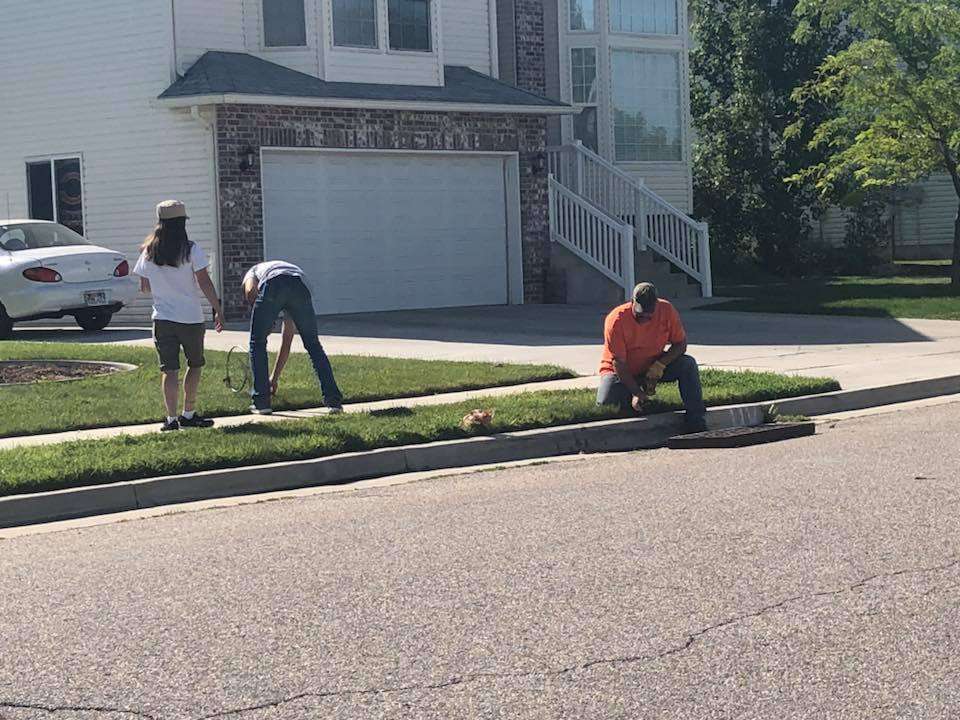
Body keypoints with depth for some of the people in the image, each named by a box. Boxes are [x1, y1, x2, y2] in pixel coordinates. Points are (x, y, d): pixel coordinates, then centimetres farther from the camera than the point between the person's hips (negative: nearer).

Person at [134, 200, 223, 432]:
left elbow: (145, 287, 10)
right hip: (191, 317, -2)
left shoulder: (149, 252, 3)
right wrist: (217, 309, -4)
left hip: (162, 318, 2)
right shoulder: (191, 250, -8)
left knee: (169, 369, 2)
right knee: (195, 365, 15)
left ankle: (171, 419, -6)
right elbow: (204, 283, -11)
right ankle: (188, 414, 18)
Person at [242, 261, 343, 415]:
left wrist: (260, 317, 20)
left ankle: (262, 403, 15)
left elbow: (251, 292, 7)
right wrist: (274, 378, 52)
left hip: (273, 286, -3)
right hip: (300, 286, 4)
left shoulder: (252, 272, 39)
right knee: (313, 345, 17)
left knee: (257, 343, 16)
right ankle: (334, 401, 13)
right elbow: (286, 343, 45)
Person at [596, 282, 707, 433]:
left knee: (688, 364, -22)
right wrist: (636, 393, -30)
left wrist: (659, 365, -24)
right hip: (621, 372, -3)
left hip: (654, 368, 3)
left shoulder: (666, 311, -16)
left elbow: (680, 344, -7)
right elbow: (619, 362, -23)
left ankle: (696, 425, -21)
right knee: (605, 407, -27)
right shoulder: (616, 320, -25)